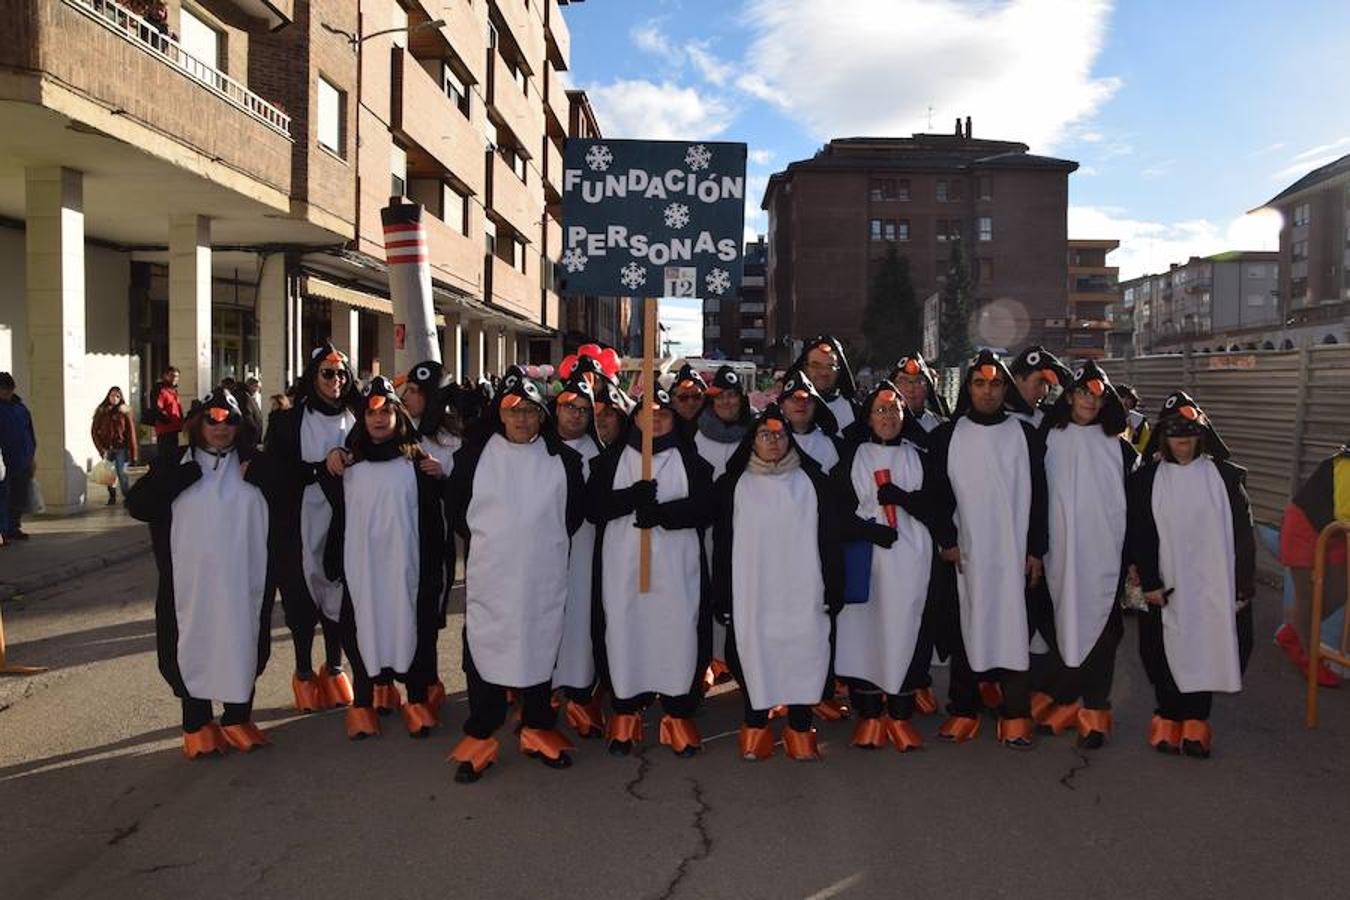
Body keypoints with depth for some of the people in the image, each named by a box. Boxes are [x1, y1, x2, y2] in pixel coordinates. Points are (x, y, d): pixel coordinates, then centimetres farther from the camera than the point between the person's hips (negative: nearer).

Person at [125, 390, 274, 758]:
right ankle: (197, 726, 17)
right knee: (194, 647, 3)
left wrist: (256, 475, -12)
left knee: (241, 644, 6)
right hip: (192, 580, -1)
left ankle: (238, 720, 20)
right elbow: (137, 504, -6)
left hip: (240, 579, 1)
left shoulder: (253, 465, 11)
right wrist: (185, 475, -12)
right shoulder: (174, 464, 7)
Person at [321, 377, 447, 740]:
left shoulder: (415, 457, 4)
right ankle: (365, 703, 14)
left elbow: (433, 506, 4)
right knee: (363, 626, 4)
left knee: (409, 624, 2)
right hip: (361, 560, 2)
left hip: (403, 560, -2)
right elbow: (336, 505, 19)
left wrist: (437, 477, -11)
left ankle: (418, 699, 14)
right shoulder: (349, 459, 11)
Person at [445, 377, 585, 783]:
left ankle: (538, 730, 27)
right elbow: (457, 508, 7)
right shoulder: (475, 453, -1)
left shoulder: (562, 458, 1)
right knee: (485, 650, 2)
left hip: (543, 577, 1)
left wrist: (549, 542, 9)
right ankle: (479, 739, 14)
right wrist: (481, 539, 7)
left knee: (540, 648, 11)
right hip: (488, 576, -1)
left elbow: (576, 510, 11)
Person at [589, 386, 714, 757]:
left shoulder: (691, 460, 7)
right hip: (622, 563, 1)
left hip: (676, 564, 0)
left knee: (677, 630, -1)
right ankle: (624, 713, 18)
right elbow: (592, 504, -2)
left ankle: (679, 714, 13)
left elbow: (703, 507, -4)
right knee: (624, 630, 3)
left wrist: (662, 512, -20)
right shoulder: (612, 458, 8)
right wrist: (631, 498, -19)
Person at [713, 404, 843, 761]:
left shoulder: (811, 481, 7)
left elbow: (829, 538, 6)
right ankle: (755, 726, 20)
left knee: (803, 653, 2)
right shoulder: (734, 485, 6)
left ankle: (800, 728, 17)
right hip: (752, 594, 0)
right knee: (755, 653, 3)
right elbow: (723, 544, 5)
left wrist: (833, 590, 1)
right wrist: (723, 597, -1)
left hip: (802, 594, 0)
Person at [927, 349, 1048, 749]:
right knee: (964, 629, 5)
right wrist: (947, 540, -5)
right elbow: (938, 492, 4)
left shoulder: (1025, 434, 5)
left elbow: (1038, 495, 4)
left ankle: (1015, 715, 7)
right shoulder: (947, 435, 5)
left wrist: (1036, 550, -1)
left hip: (1013, 552, 0)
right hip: (963, 553, 1)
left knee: (1013, 627, -1)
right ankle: (963, 711, 15)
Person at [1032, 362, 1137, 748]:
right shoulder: (1049, 439, 5)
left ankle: (1093, 711, 13)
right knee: (1061, 628, 5)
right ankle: (1061, 701, 19)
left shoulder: (1117, 445, 7)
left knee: (1098, 628, 2)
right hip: (1060, 553, 0)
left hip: (1104, 555, 0)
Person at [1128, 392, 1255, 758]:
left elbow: (1242, 534, 3)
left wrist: (1243, 587, 0)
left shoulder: (1225, 476, 2)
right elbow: (1138, 535, 1)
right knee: (1168, 652, 6)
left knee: (1208, 649, 5)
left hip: (1213, 587, 0)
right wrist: (1149, 583, -6)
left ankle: (1196, 719, 20)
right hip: (1166, 588, 0)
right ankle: (1169, 716, 23)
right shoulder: (1146, 479, 2)